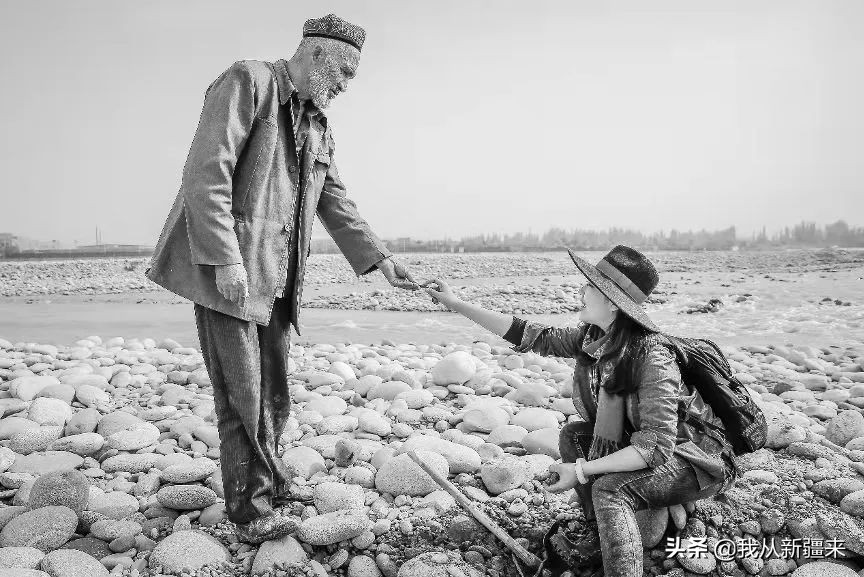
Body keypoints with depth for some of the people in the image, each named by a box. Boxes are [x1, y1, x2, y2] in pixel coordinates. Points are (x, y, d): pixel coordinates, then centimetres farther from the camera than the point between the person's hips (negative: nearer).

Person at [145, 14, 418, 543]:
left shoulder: (319, 124, 19)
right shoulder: (248, 82, -6)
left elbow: (335, 201, 19)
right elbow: (206, 172, -16)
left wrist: (379, 258, 9)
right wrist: (226, 258, -22)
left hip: (278, 279, 8)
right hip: (226, 270, -7)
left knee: (273, 394, 14)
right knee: (242, 396, -2)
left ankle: (267, 477, 32)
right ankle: (252, 509, 10)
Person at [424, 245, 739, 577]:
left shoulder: (652, 359, -32)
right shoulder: (593, 339, -9)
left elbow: (655, 446, -33)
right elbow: (534, 337, -4)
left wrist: (583, 470, -34)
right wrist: (456, 304, -5)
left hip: (701, 459, -8)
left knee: (609, 489, -30)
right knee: (572, 435, -4)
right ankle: (599, 532, 5)